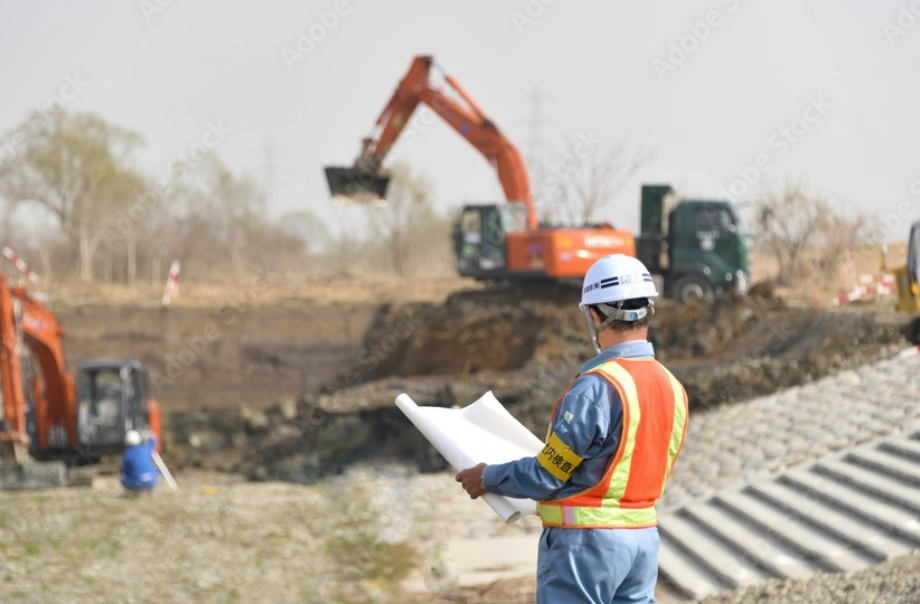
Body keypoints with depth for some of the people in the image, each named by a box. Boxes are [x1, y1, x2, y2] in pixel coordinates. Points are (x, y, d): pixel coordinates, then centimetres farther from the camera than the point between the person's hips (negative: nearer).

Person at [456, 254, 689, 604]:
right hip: (644, 537, 8)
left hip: (586, 539, -8)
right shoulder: (672, 388, 5)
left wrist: (489, 479, 4)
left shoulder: (597, 387, -19)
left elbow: (548, 475, -13)